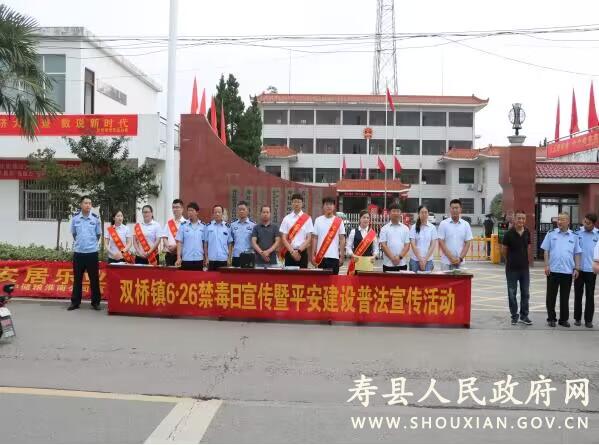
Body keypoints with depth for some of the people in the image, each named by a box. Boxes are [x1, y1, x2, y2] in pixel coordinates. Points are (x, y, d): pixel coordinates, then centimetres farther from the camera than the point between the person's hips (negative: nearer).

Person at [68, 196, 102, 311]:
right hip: (78, 252, 1)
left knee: (94, 278, 4)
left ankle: (95, 302, 12)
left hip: (92, 252, -1)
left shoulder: (95, 218, -2)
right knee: (77, 278, 8)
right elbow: (73, 234, 14)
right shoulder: (75, 218, 0)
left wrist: (92, 244, 10)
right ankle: (75, 302, 16)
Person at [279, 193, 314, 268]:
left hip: (302, 252, -1)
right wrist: (292, 251, -11)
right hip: (289, 252, 1)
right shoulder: (286, 219, 4)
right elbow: (283, 238, 1)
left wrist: (299, 251, -11)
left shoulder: (307, 219, 2)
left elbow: (309, 238, -1)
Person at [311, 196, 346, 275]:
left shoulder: (339, 221, 2)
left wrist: (342, 256, -2)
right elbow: (314, 238, 6)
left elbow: (342, 239, 3)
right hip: (321, 256, 1)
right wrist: (313, 255, 1)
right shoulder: (318, 220, 5)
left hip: (334, 256, -1)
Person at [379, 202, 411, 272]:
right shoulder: (384, 229, 4)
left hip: (402, 264, 1)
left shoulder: (405, 228, 8)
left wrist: (400, 257, -11)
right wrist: (393, 258, -14)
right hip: (388, 264, -1)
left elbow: (407, 245, 4)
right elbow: (383, 245, -4)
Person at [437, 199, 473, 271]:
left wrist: (460, 258, -7)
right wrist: (451, 257, -12)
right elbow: (441, 242, -5)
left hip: (460, 262, 2)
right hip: (446, 262, -2)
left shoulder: (466, 225, 5)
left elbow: (467, 243, 5)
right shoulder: (443, 224, -1)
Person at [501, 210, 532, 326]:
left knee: (525, 293, 8)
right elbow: (504, 250, 0)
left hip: (525, 268, 4)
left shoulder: (527, 233, 2)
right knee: (512, 293, 4)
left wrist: (523, 259, 10)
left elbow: (527, 247, 15)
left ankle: (524, 316, 18)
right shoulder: (509, 234, -10)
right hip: (512, 268, -4)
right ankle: (514, 316, 15)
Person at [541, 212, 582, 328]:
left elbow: (577, 253, 8)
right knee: (551, 296, 5)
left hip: (568, 271, 1)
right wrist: (546, 265, -5)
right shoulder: (551, 234, 3)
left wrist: (577, 268, 2)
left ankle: (563, 319, 18)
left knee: (565, 297, 8)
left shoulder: (574, 236, 5)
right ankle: (551, 318, 16)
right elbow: (546, 251, 3)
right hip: (553, 270, -1)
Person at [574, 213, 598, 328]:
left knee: (590, 296, 6)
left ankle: (588, 320, 13)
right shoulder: (577, 233, -1)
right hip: (578, 269, 0)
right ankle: (577, 318, 18)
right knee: (578, 294, 8)